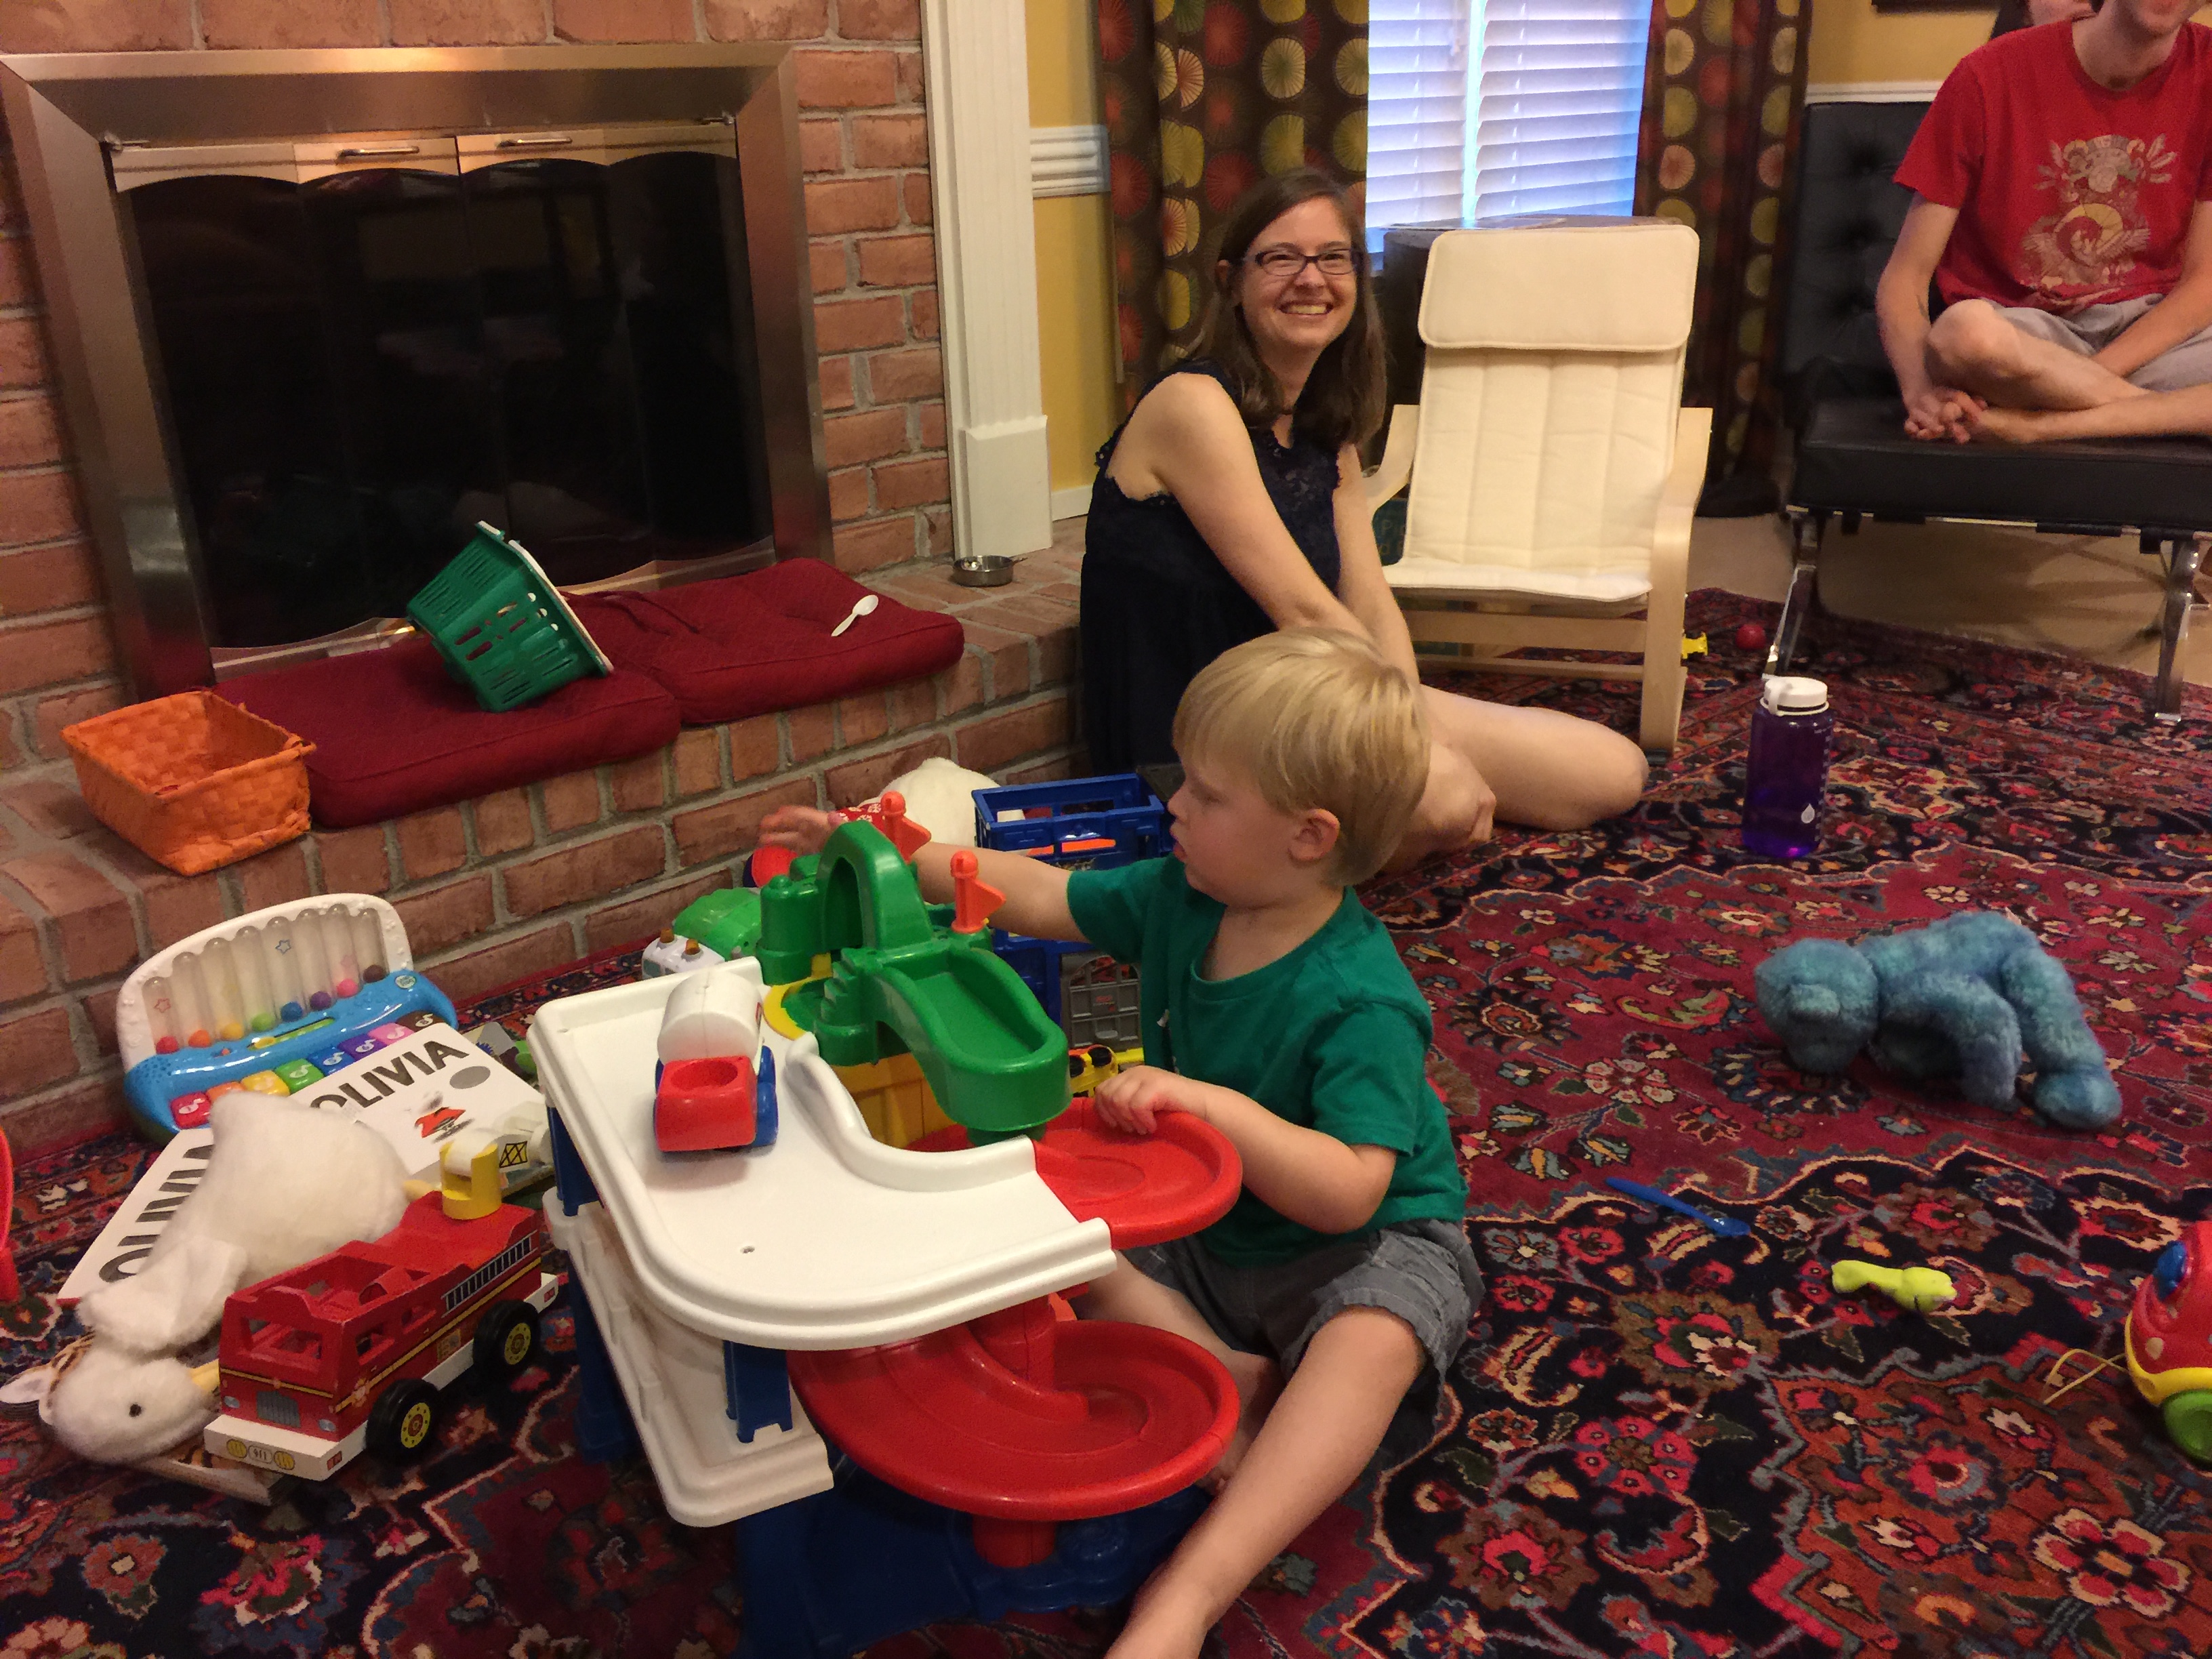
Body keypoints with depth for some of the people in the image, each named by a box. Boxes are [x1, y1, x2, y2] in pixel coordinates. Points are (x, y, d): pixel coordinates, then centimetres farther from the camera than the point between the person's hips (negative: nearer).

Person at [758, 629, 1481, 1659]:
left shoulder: (1362, 1002, -29)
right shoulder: (1176, 901, -8)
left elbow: (1346, 1192, -36)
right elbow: (1038, 895, 3)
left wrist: (1209, 1103, -46)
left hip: (1367, 1243, -7)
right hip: (1208, 1230, 7)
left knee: (1373, 1343, -38)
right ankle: (1238, 1383, -18)